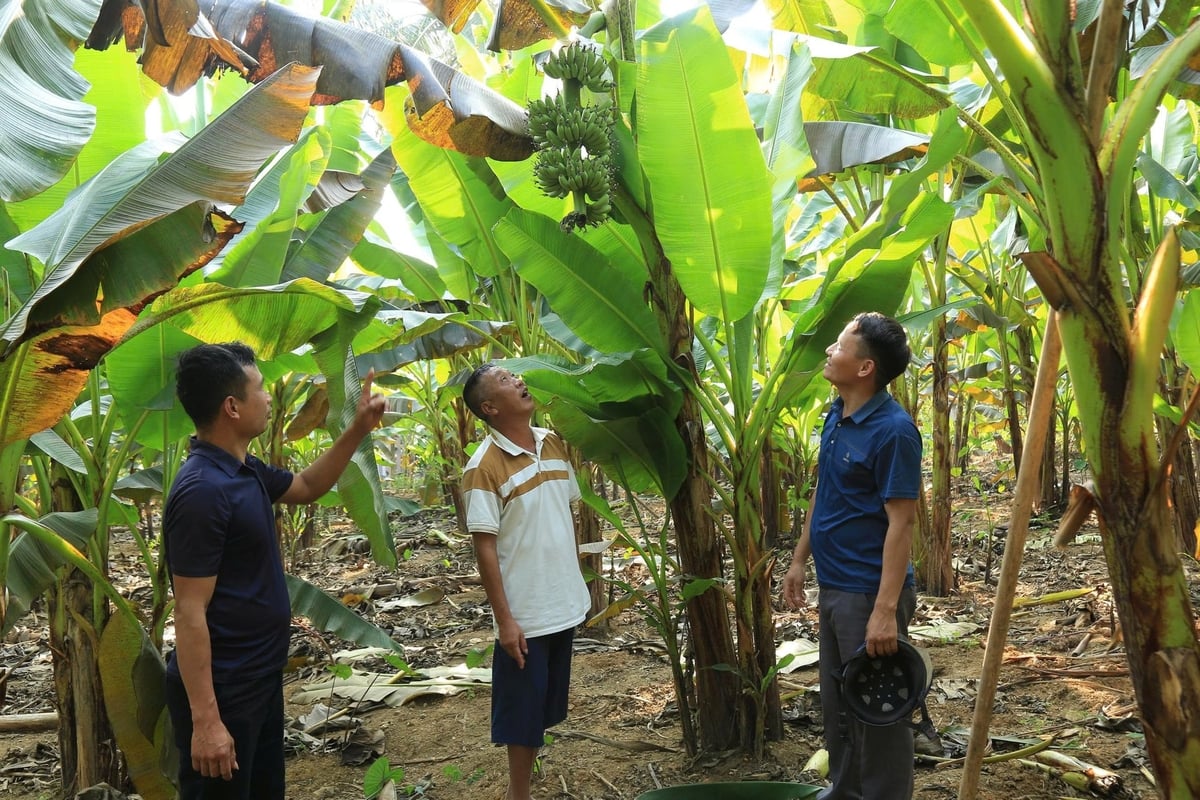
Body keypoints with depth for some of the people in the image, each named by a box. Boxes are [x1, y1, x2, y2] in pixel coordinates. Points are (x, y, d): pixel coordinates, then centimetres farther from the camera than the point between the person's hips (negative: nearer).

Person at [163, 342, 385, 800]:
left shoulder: (245, 469, 4)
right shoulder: (202, 491, -25)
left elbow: (306, 487, 24)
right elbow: (190, 614, -25)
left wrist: (357, 431, 14)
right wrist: (205, 719, -24)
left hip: (260, 678, 10)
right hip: (222, 690, -10)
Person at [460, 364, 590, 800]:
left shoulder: (553, 443, 4)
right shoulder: (484, 466, -16)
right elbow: (484, 547, -16)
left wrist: (578, 581, 13)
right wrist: (504, 618, -17)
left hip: (564, 604, 7)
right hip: (525, 613, -7)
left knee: (545, 704, 18)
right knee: (523, 708, 7)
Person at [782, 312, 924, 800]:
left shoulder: (893, 430, -20)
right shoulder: (836, 415, 6)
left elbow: (901, 522, -21)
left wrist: (886, 609, -24)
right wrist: (800, 560, 16)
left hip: (870, 592, -9)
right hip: (832, 586, 9)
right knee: (837, 703, 21)